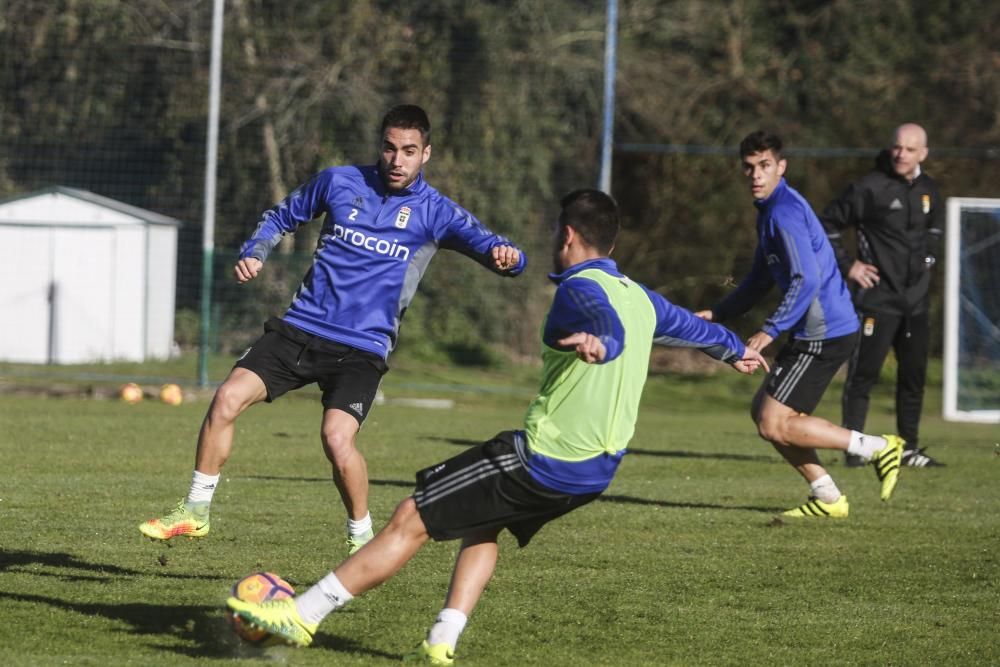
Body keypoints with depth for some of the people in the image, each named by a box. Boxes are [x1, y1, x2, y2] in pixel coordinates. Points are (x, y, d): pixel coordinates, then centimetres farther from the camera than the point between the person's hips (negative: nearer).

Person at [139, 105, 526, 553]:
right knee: (228, 398, -14)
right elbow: (283, 216, 21)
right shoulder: (340, 182, 7)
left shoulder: (433, 212, -1)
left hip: (363, 348, -3)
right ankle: (195, 512, 2)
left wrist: (504, 255, -38)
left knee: (337, 438, -25)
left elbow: (483, 242, -14)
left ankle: (362, 537, -1)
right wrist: (254, 253, 2)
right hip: (301, 328, 3)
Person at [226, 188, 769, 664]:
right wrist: (735, 349, 55)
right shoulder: (641, 298, 14)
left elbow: (610, 322, -35)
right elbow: (689, 325, 34)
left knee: (411, 520, -5)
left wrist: (600, 342, -59)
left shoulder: (580, 287, -12)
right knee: (484, 522, 29)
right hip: (597, 469, 9)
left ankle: (301, 616, -5)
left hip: (543, 461, -9)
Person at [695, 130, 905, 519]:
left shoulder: (784, 212, -16)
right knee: (763, 413, 13)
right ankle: (827, 498, 15)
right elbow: (760, 281, 28)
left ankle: (878, 448, -5)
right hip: (812, 331, 10)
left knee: (774, 425, -10)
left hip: (825, 334, -10)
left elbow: (806, 279, -26)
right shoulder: (770, 211, 17)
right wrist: (717, 314, 21)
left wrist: (771, 331, -27)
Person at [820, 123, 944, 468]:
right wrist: (847, 265, -9)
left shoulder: (928, 191, 9)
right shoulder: (870, 188, -11)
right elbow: (826, 225, -6)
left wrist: (926, 258, 15)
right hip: (877, 297, -6)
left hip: (915, 298, 6)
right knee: (864, 372, -9)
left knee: (914, 374, 10)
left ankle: (909, 448, 19)